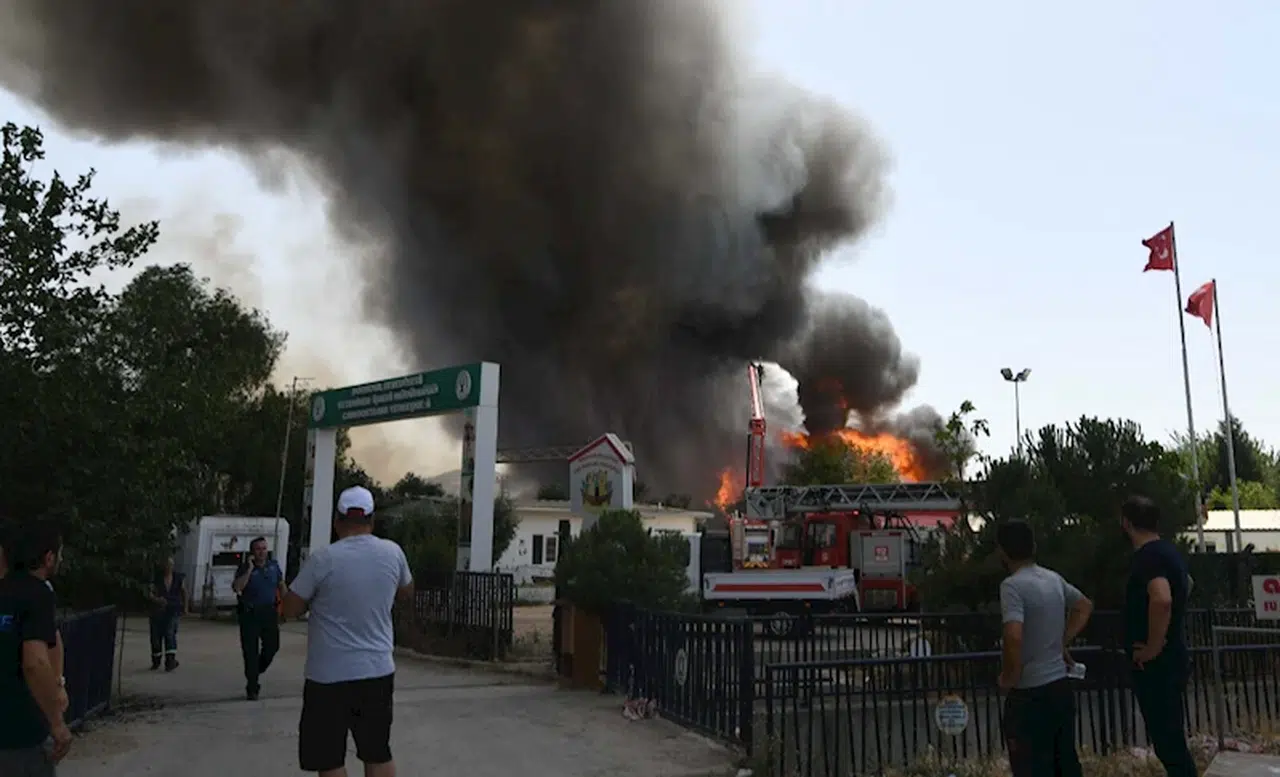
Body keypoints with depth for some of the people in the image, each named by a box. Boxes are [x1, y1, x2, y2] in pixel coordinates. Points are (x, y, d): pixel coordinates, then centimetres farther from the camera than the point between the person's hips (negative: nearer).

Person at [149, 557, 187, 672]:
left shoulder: (178, 578, 2)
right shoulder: (157, 579, -3)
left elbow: (184, 591, 16)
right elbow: (151, 593, -11)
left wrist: (185, 606, 20)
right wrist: (156, 599, -31)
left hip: (174, 610, -1)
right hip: (158, 610, 1)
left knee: (170, 632, -20)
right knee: (156, 636, 6)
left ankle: (171, 660, -24)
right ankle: (156, 661, 27)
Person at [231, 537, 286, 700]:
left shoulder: (273, 565, 6)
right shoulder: (245, 568, -7)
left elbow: (281, 585, 18)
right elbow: (236, 587, -23)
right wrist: (249, 569, -23)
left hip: (269, 613, 4)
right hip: (250, 613, -4)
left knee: (272, 646, 5)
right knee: (250, 651, 0)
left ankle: (256, 671, 33)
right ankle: (251, 688, 9)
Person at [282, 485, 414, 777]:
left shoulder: (322, 559, -12)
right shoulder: (392, 552, -2)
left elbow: (290, 609, -2)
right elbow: (407, 594, 17)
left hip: (329, 676, -4)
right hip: (378, 671, 4)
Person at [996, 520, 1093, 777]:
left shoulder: (1012, 585, -19)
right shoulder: (1054, 578, 7)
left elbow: (1014, 637, -30)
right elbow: (1085, 606, 24)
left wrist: (1008, 678, -14)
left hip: (1030, 694, -8)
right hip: (1060, 686, 8)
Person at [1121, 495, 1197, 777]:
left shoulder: (1148, 557, -20)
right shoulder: (1168, 551, 11)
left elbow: (1161, 600, -39)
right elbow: (1186, 584, 32)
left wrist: (1152, 647, -26)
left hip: (1156, 665, -10)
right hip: (1170, 660, 10)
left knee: (1168, 743, -3)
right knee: (1170, 740, 18)